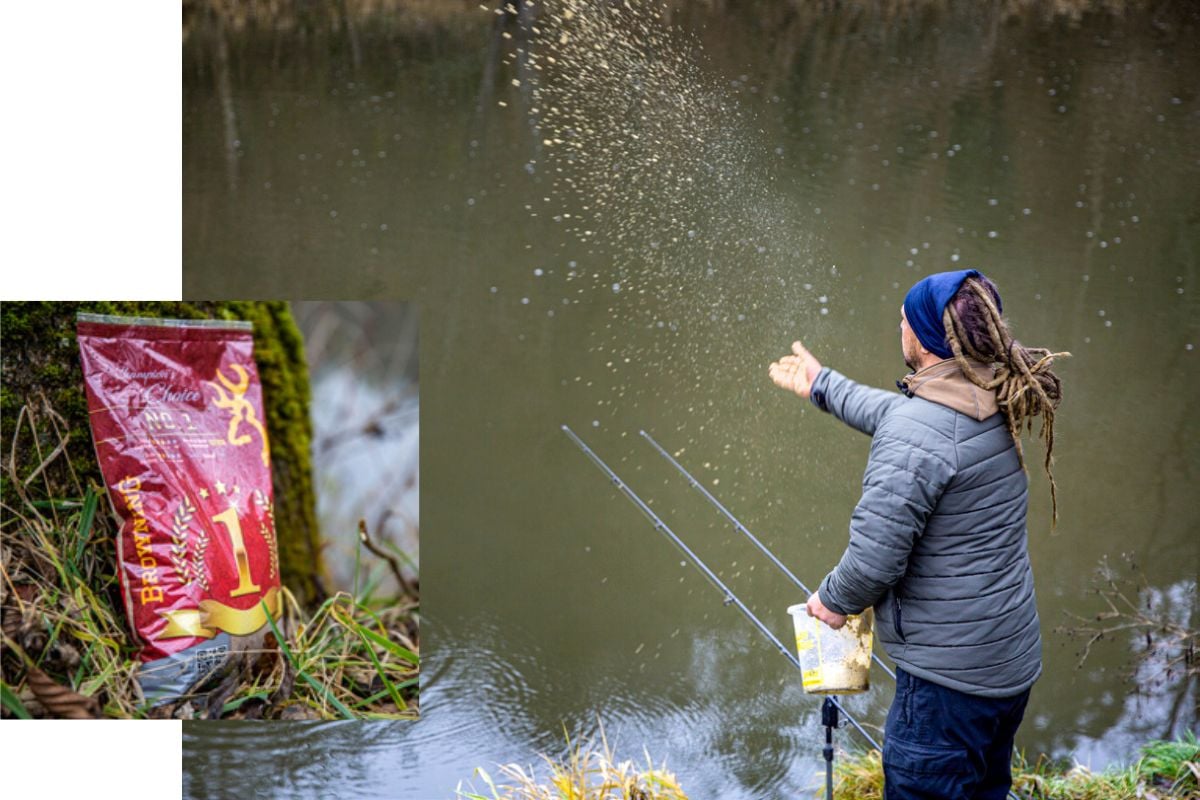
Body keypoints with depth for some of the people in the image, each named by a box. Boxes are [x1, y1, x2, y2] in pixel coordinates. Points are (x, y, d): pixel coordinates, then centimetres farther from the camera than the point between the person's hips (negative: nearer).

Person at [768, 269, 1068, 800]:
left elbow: (875, 557, -27)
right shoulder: (995, 403, 1)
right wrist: (822, 386, 32)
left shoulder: (915, 436, -27)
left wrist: (835, 600, -6)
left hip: (948, 679, -9)